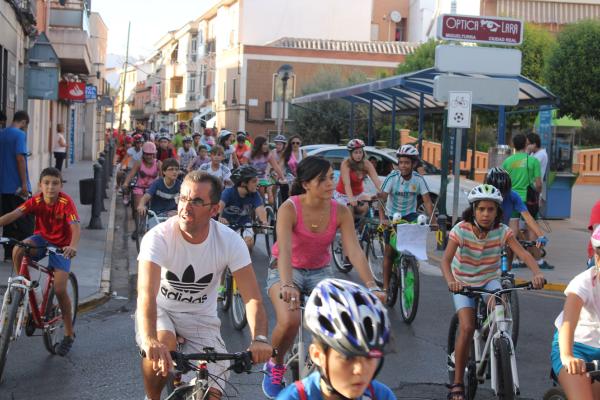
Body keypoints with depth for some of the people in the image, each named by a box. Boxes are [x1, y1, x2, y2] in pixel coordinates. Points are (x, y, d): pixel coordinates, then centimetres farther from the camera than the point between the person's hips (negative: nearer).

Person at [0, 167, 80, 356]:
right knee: (17, 250, -30)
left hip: (61, 246, -3)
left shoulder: (66, 202, -24)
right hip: (42, 238, 3)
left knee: (59, 289, -12)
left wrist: (73, 246, -55)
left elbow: (75, 227, -35)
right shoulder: (36, 201, -15)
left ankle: (69, 334, 6)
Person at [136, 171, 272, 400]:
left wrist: (259, 339, -40)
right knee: (162, 345, -35)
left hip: (201, 318, 2)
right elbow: (146, 295, -37)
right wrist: (149, 341, -56)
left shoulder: (230, 242, -17)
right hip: (161, 310, -1)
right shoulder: (158, 237, -24)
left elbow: (252, 298, -20)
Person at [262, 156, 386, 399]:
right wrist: (287, 285, -50)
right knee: (289, 320, -31)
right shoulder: (289, 209, -21)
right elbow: (285, 250, -34)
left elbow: (355, 251, -20)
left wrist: (371, 286, -34)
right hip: (286, 270, -3)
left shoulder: (340, 212, -12)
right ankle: (274, 366, 1)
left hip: (320, 271, 3)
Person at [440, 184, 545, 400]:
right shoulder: (461, 230, -21)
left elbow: (523, 253, -26)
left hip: (490, 280, 2)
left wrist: (536, 273, -46)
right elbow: (446, 260, -31)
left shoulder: (502, 231, -15)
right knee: (467, 328, -17)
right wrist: (450, 281, -51)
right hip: (463, 283, -2)